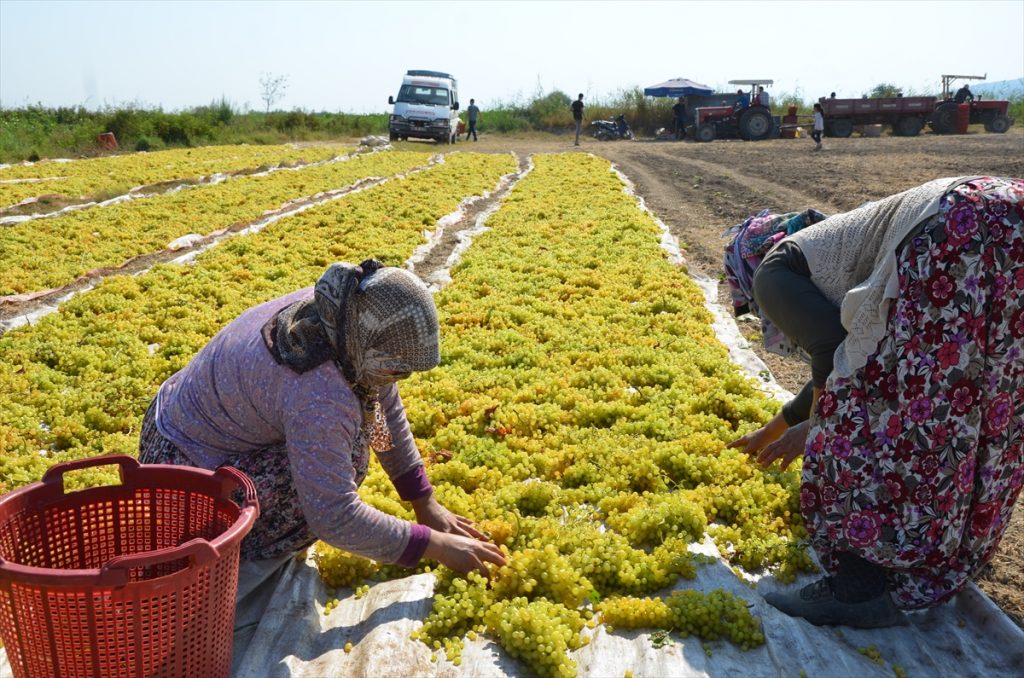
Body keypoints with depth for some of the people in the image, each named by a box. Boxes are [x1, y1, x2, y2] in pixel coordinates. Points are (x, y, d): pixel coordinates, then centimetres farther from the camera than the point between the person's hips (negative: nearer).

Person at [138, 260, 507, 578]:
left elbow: (389, 414, -1)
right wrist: (435, 545, -25)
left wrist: (426, 503, 1)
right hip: (190, 462, -8)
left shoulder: (346, 316, -12)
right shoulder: (319, 393, -38)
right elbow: (335, 519, -34)